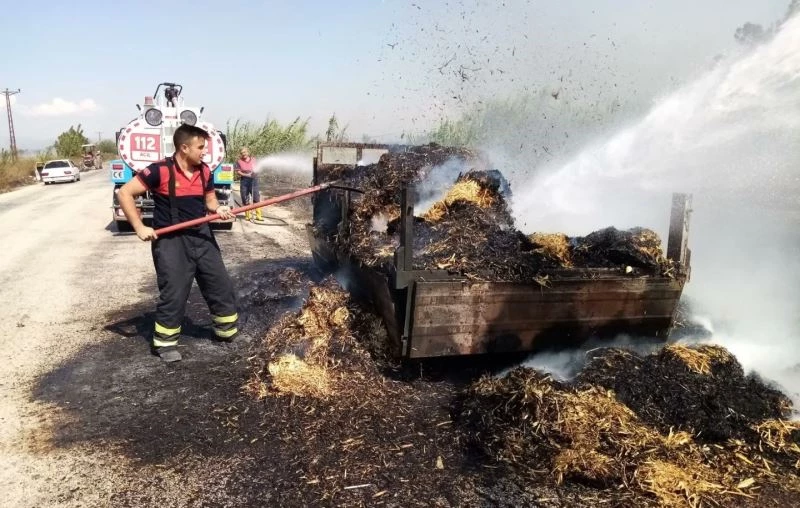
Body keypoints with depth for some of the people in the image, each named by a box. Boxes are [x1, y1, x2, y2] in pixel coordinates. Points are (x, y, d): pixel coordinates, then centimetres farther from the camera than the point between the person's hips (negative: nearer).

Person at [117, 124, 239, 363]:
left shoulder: (204, 171, 2)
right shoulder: (160, 170, -16)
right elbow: (124, 193, -13)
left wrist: (218, 209, -8)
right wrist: (139, 227, -16)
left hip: (202, 237, 6)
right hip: (171, 241, -6)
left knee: (222, 285, 11)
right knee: (174, 294, -2)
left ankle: (228, 331, 29)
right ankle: (164, 343, 17)